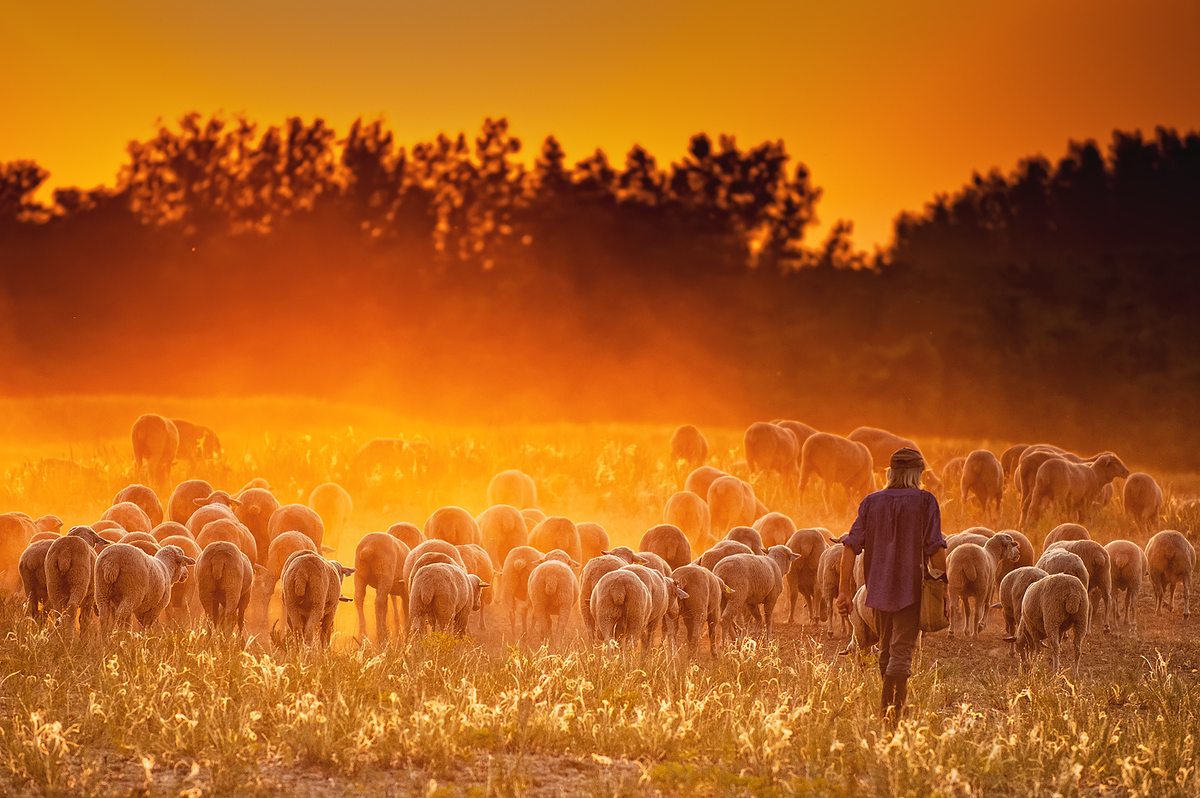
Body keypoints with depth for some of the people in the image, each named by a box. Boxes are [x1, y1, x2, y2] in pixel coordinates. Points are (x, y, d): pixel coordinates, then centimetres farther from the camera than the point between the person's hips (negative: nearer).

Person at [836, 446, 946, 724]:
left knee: (887, 647, 20)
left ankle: (889, 704, 31)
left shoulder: (871, 502, 6)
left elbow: (851, 546, 1)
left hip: (878, 587, 4)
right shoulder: (925, 502, -4)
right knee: (901, 651, -6)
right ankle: (894, 707, -21)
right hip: (910, 587, -4)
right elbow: (935, 549, -9)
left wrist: (844, 589, 2)